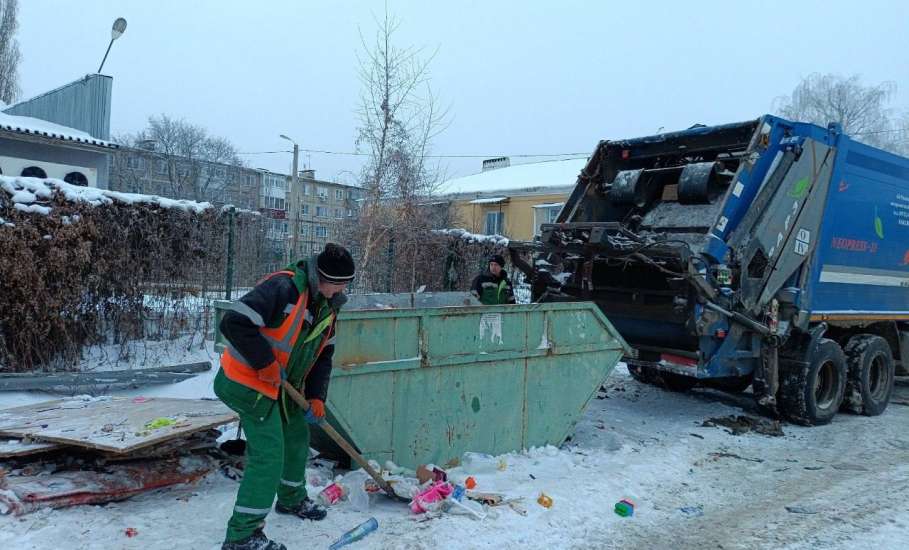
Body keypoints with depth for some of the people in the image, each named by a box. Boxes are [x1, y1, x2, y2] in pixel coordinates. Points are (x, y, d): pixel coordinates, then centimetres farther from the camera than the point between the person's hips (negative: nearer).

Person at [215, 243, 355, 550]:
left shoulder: (328, 306, 3)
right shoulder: (284, 287, -27)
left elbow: (323, 355, 10)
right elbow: (234, 323, -32)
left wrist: (316, 396, 1)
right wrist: (265, 363, -27)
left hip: (283, 386, 9)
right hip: (248, 383, -9)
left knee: (297, 435, 21)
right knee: (269, 453, -11)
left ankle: (292, 499, 45)